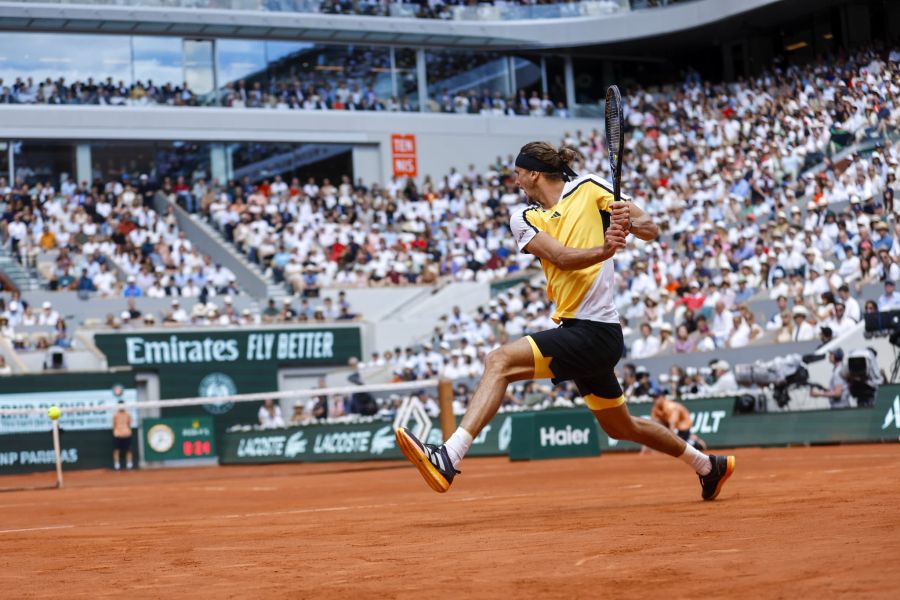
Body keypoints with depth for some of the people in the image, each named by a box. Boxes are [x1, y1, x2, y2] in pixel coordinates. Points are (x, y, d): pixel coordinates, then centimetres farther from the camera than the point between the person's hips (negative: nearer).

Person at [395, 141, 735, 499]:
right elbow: (561, 257, -8)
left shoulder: (589, 188, -1)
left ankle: (449, 458, -35)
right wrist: (605, 249, -28)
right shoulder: (524, 218, 11)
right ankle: (707, 465, 42)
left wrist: (630, 221, -26)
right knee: (621, 428, 21)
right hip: (580, 333, 8)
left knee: (500, 361, -24)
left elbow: (651, 232, -3)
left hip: (594, 332, -8)